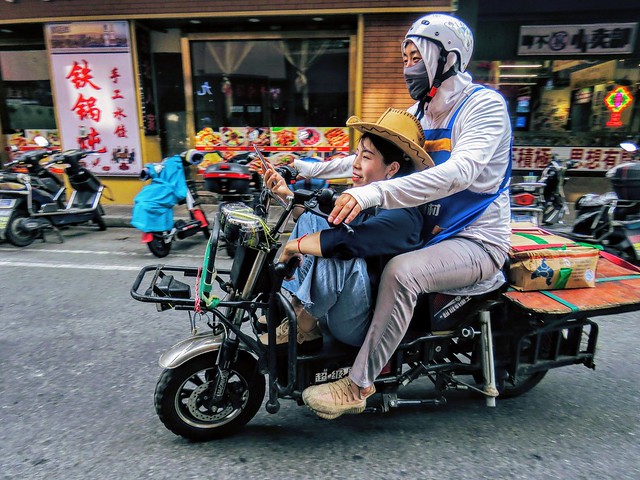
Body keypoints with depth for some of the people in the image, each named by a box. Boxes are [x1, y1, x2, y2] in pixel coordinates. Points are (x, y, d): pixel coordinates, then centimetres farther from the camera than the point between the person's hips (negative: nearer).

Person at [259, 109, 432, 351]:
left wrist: (293, 245, -24)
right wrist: (286, 194, -4)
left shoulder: (402, 215, -24)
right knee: (310, 219, 5)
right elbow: (314, 221, 10)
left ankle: (303, 329, -11)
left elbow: (343, 241, -38)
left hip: (365, 325, -9)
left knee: (340, 254, -36)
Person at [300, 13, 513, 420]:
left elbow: (462, 170, -31)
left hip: (477, 241, -8)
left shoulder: (484, 104, -12)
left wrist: (374, 193, -42)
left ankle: (359, 387, -20)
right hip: (428, 230, 8)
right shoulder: (419, 112, 13)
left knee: (402, 271, -33)